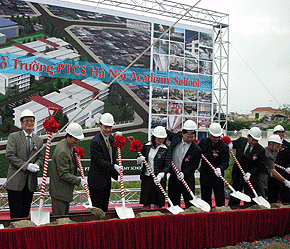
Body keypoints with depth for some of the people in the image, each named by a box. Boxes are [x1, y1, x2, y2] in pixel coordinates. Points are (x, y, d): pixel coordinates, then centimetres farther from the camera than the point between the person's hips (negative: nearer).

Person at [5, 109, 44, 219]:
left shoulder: (38, 140, 13)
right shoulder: (13, 137, 1)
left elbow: (41, 157, 14)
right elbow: (9, 155, -9)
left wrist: (37, 165, -10)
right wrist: (26, 166, -16)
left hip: (31, 182, 4)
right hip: (16, 181, -4)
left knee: (26, 212, 10)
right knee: (16, 213, -1)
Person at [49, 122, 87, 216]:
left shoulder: (70, 146, 7)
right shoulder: (62, 151, -25)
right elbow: (64, 174, -23)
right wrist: (79, 181, -20)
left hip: (66, 190, 10)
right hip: (59, 191, -10)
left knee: (65, 214, 19)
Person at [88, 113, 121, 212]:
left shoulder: (110, 137, 4)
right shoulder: (95, 141, -22)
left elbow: (114, 150, 17)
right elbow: (99, 161, -26)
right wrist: (114, 166, -36)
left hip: (107, 178, 8)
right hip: (97, 179, -8)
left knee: (105, 206, 20)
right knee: (97, 207, 3)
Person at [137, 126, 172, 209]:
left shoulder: (166, 149, -5)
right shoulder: (146, 145, 3)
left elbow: (168, 165, -11)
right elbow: (139, 161, 10)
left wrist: (161, 174, -27)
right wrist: (140, 159, -14)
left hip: (159, 179, -2)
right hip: (146, 177, 2)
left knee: (158, 204, 5)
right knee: (146, 203, 8)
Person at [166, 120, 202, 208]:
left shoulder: (196, 150, -13)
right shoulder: (177, 136, -3)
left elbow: (194, 165, -11)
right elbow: (166, 132, 17)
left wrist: (184, 173, -23)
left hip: (187, 178, -3)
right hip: (173, 177, 4)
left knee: (190, 204, 4)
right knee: (173, 202, 13)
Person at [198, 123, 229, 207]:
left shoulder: (224, 146, -11)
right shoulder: (204, 142, 1)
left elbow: (226, 162, -14)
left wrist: (220, 168, -32)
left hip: (217, 176, -3)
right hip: (205, 175, 3)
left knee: (220, 199, 5)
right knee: (205, 198, 12)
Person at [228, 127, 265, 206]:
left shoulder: (261, 150, -12)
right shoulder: (240, 141, -4)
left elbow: (259, 166, -12)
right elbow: (232, 144, 17)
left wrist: (250, 173, -25)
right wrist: (230, 145, -6)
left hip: (251, 177, -2)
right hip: (237, 175, 3)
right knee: (233, 200, 12)